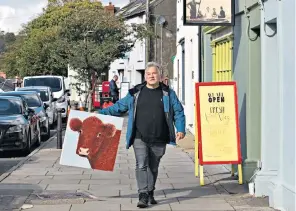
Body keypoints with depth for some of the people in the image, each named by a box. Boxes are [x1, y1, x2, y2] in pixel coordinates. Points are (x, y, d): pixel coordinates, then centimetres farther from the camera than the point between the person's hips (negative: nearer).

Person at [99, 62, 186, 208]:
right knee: (141, 166, -12)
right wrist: (101, 113, 5)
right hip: (140, 138, 0)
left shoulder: (168, 93, 6)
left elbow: (178, 112, 6)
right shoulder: (135, 93, 7)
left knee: (153, 167, 10)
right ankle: (143, 196, -12)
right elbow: (119, 107, 12)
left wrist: (180, 129, -7)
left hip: (159, 140, 1)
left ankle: (150, 194, 25)